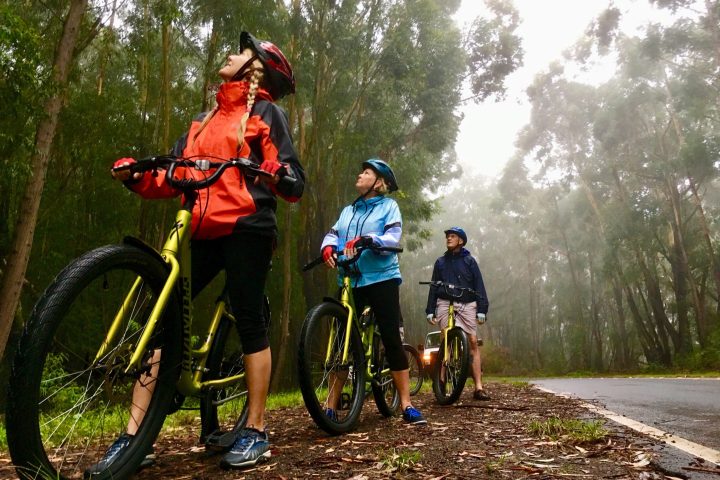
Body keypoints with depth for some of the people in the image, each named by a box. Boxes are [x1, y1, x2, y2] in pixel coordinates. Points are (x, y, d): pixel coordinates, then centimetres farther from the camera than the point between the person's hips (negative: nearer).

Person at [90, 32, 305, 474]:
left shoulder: (267, 113, 6)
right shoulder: (203, 121, 25)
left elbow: (296, 183, -4)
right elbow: (174, 177, 17)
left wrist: (275, 174, -26)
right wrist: (135, 175, -1)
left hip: (246, 228, -6)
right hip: (203, 232, 6)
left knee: (249, 322, -3)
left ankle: (256, 433, 10)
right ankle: (133, 436, 3)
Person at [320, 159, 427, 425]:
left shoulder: (389, 206, 5)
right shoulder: (348, 210, 21)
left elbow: (393, 237, -10)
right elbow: (333, 234, 9)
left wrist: (366, 239, -27)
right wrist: (328, 248, -15)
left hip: (381, 278, -4)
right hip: (350, 280, 4)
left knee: (391, 338, -6)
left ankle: (406, 405, 0)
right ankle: (331, 406, 7)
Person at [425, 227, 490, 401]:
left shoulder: (469, 261, 10)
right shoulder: (440, 262, 15)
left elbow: (479, 286, 5)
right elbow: (433, 287, 15)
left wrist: (481, 310, -4)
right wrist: (430, 311, 7)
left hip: (467, 304, -1)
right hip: (445, 303, 1)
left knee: (473, 342, -8)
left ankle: (478, 388, -7)